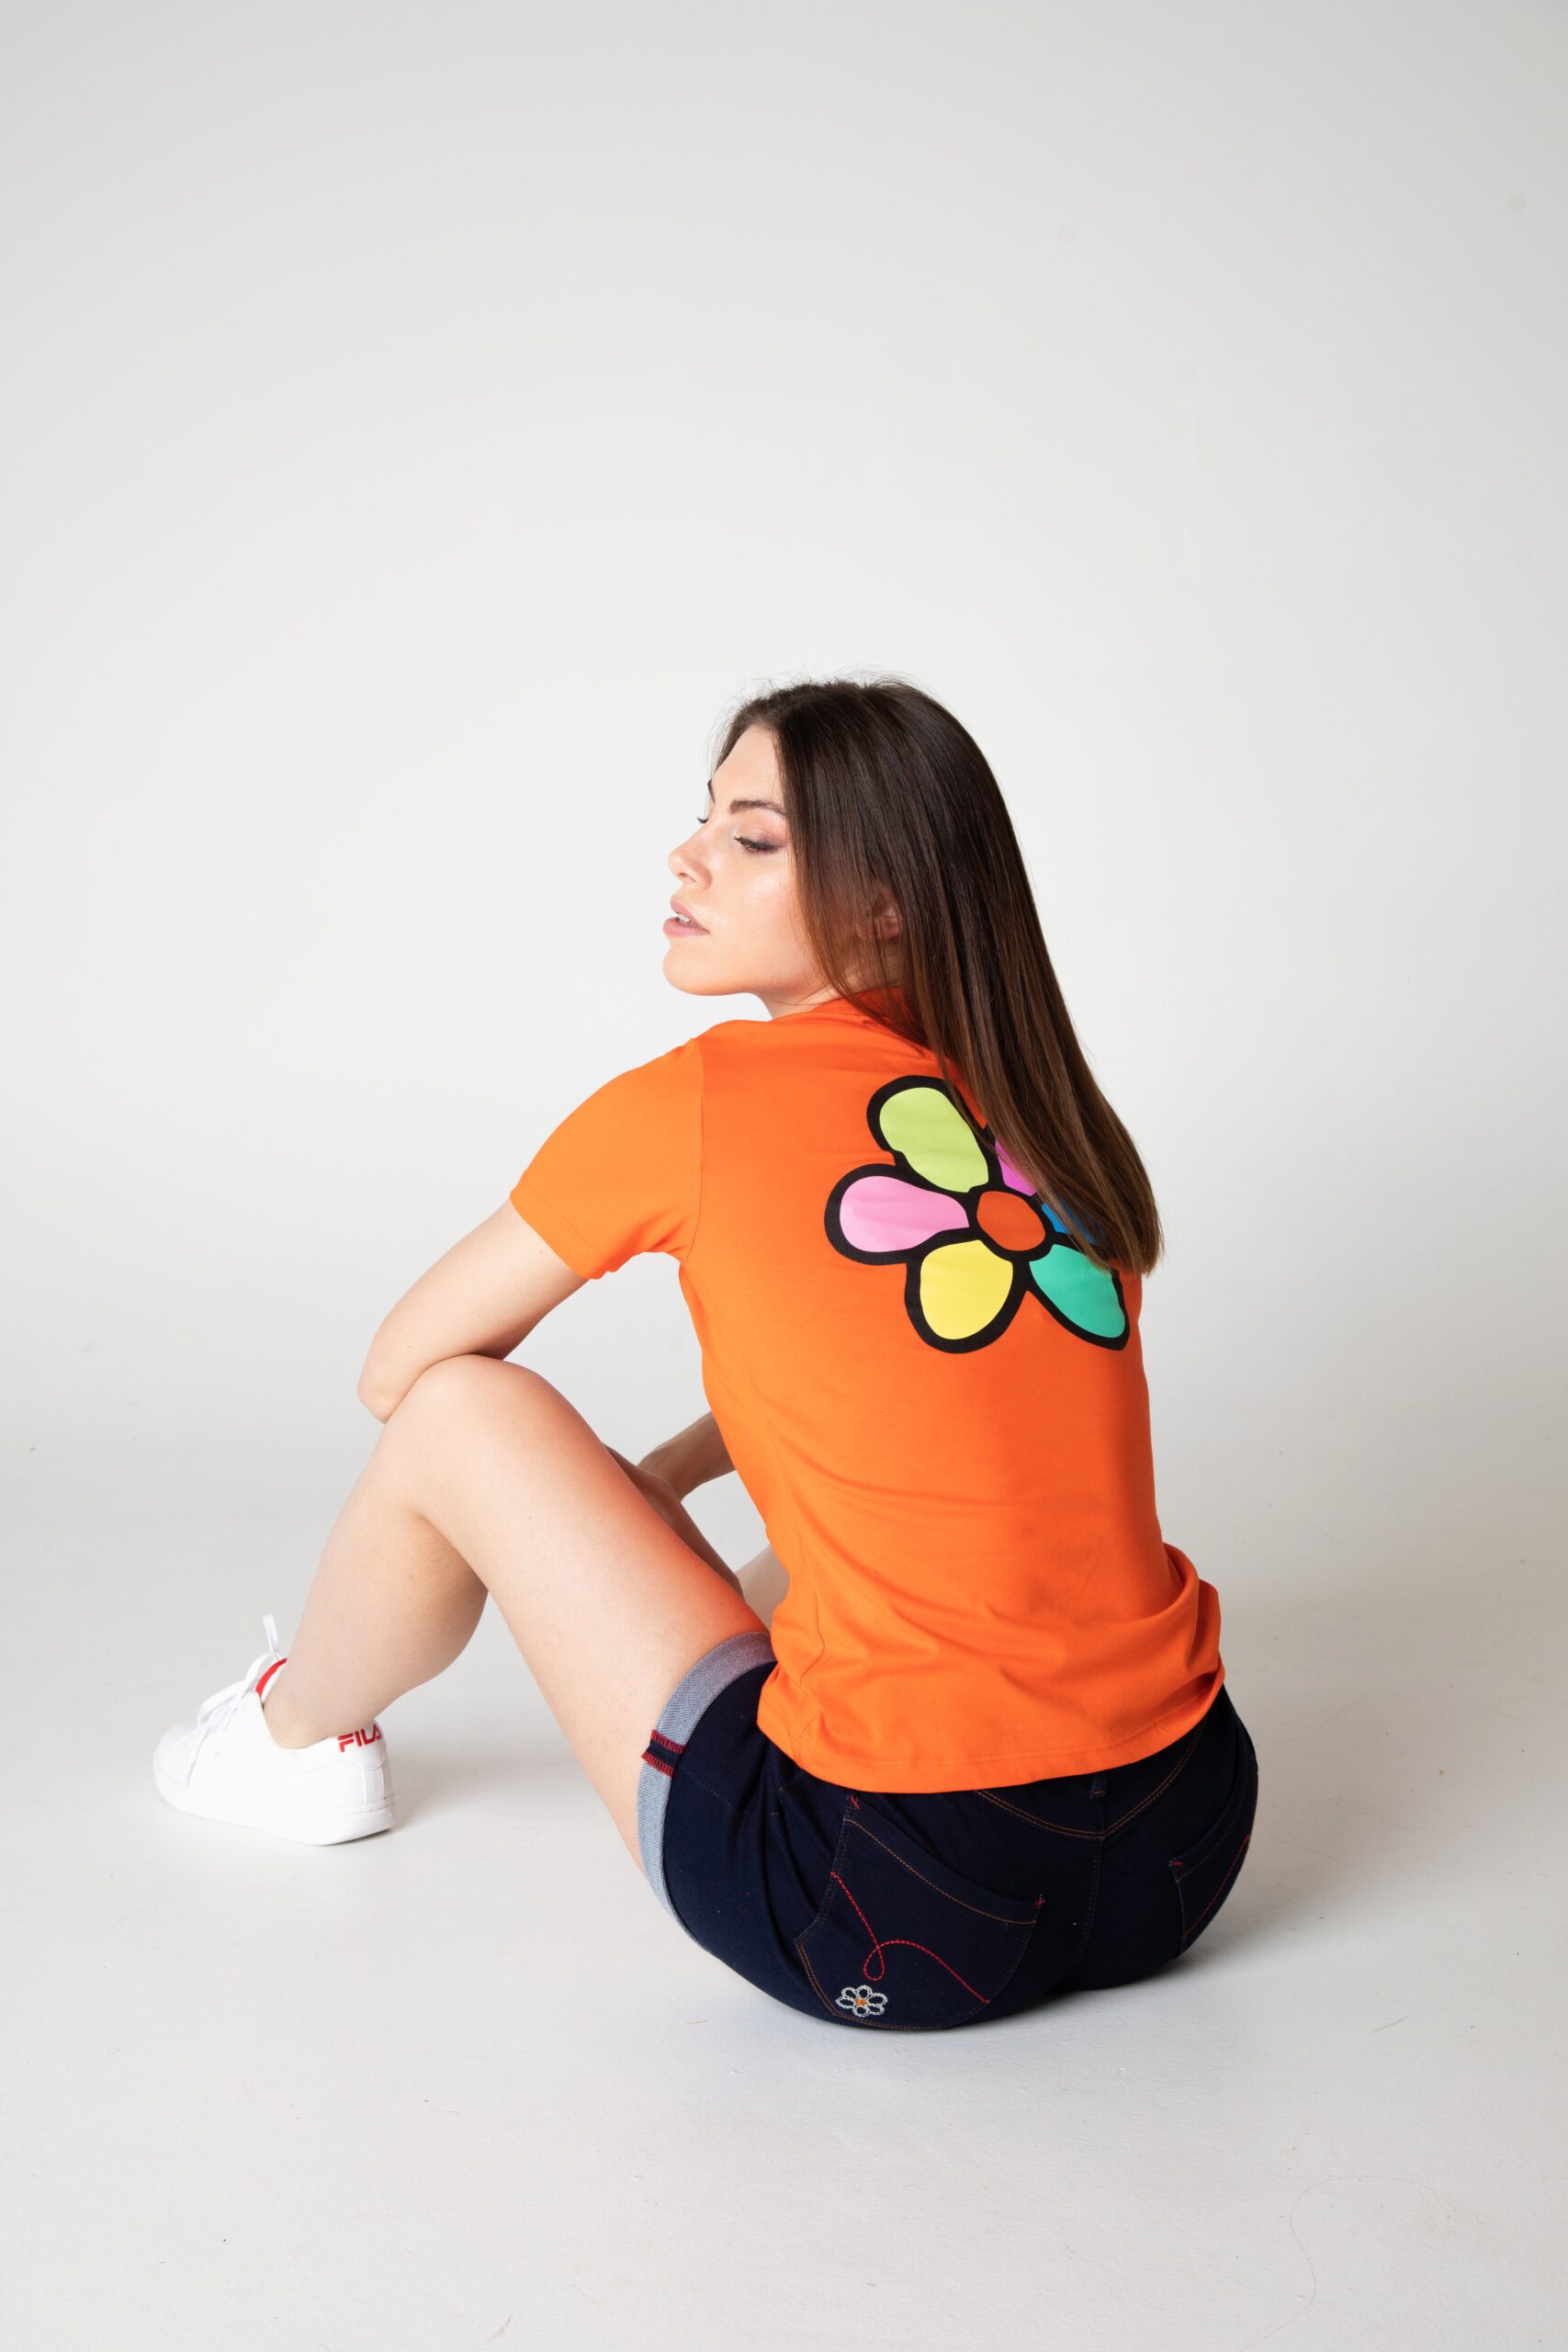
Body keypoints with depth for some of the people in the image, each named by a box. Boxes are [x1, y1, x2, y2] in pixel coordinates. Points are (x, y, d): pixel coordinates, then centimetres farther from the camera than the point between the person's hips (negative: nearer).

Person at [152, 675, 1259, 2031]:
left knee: (458, 1409, 9)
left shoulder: (697, 1102, -8)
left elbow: (398, 1371, 7)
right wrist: (662, 1478, 33)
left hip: (904, 1922, -6)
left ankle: (301, 1734, 35)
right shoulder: (1045, 1112, 7)